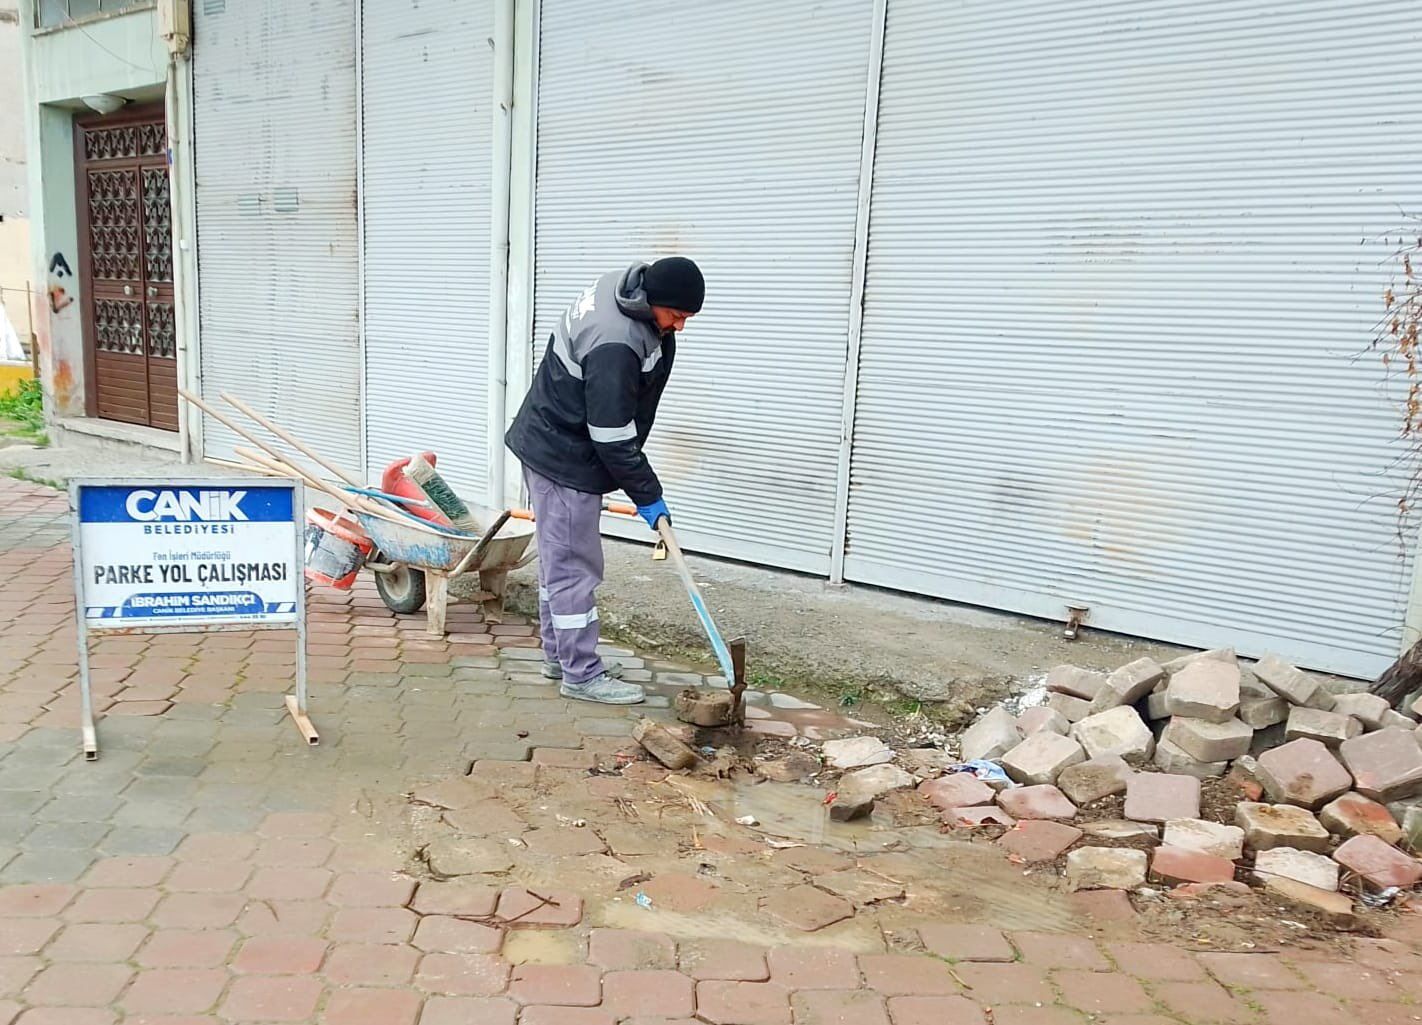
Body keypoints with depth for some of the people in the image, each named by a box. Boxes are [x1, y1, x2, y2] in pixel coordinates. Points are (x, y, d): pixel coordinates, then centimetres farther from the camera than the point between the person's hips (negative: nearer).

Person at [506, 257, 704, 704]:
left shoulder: (625, 286, -1)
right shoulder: (614, 346, -32)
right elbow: (612, 436, -26)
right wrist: (647, 495, -15)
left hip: (553, 444, 10)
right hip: (564, 460, -10)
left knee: (558, 557, 18)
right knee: (574, 565, -4)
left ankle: (558, 654, 30)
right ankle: (581, 674, 5)